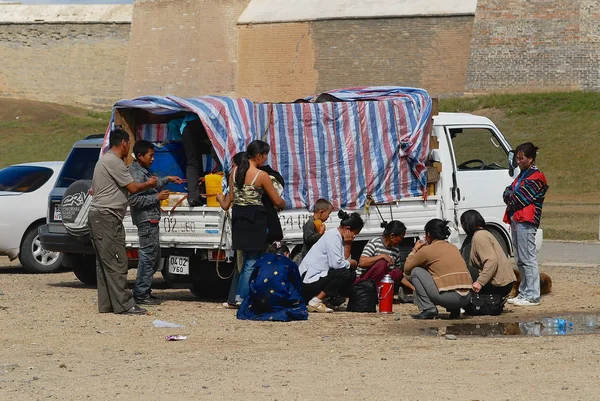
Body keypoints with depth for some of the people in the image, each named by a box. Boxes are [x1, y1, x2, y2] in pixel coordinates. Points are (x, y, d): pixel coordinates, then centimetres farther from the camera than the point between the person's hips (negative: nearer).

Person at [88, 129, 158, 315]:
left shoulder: (103, 160, 21)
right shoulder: (114, 162, -13)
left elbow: (93, 189, 28)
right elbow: (133, 188, -13)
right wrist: (149, 184, 6)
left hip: (97, 216, 11)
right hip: (107, 217, -11)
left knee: (104, 263, 10)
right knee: (116, 262, -11)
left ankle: (106, 304, 11)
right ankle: (124, 304, -13)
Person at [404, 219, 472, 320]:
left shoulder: (426, 250, 2)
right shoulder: (453, 248, 20)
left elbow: (407, 269, 14)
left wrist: (415, 250, 28)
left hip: (449, 297, -7)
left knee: (416, 272, 10)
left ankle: (428, 309, 1)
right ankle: (455, 310, 18)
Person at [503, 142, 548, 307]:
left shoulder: (536, 177, -8)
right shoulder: (522, 175, 22)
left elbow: (520, 199, -15)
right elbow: (507, 193, 17)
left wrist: (510, 197, 4)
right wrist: (511, 196, -3)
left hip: (526, 221, -10)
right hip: (516, 219, 10)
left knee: (528, 259, -10)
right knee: (520, 260, 12)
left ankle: (532, 296, -11)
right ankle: (523, 293, 17)